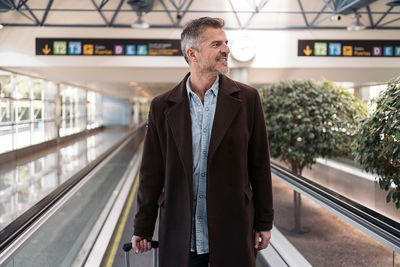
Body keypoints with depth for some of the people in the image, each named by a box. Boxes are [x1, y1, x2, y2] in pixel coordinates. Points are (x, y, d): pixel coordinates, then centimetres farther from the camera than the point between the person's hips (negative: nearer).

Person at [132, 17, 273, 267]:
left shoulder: (246, 98, -2)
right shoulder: (163, 106, 0)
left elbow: (260, 165, 1)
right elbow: (152, 172, 3)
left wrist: (264, 223, 2)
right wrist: (143, 228, 5)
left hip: (232, 231, 0)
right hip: (180, 234, 1)